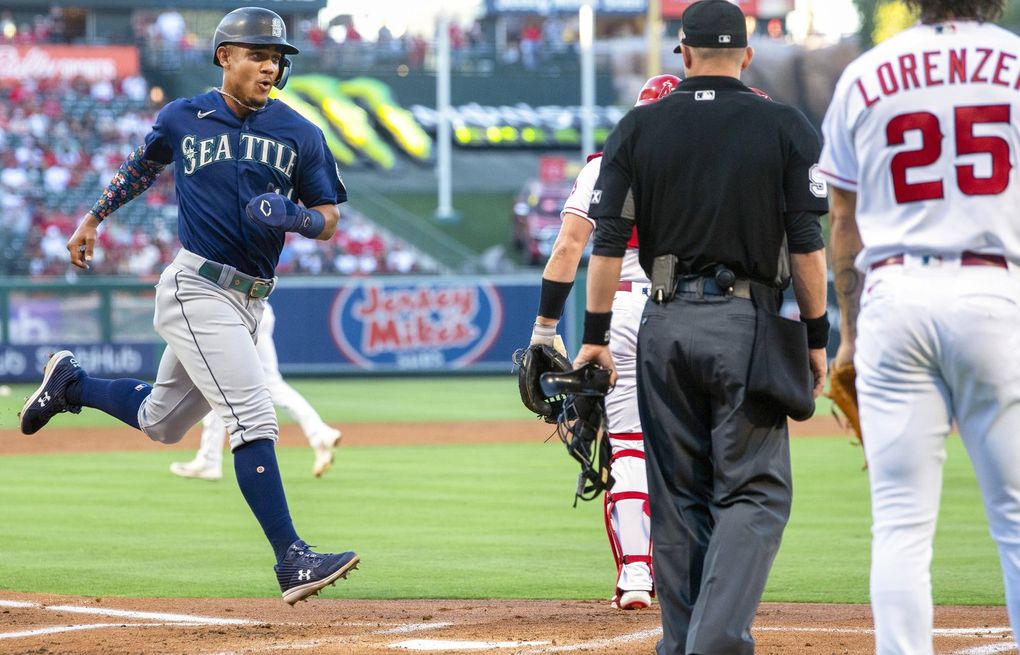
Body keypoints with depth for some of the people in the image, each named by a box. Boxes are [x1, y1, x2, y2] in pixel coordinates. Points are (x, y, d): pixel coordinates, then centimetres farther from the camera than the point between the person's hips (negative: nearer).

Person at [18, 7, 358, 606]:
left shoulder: (299, 134, 4)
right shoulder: (183, 119, 0)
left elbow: (329, 219, 5)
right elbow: (143, 165, 20)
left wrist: (294, 218, -16)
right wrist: (94, 218, 27)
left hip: (250, 302, 5)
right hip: (197, 289, -5)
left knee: (162, 424, 18)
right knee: (254, 417, -17)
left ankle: (72, 381, 44)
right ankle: (293, 560, -21)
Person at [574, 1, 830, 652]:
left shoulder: (637, 128, 6)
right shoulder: (786, 127, 1)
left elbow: (609, 241, 1)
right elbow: (807, 244, -3)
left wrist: (596, 336, 6)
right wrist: (816, 338, 4)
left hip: (665, 326, 2)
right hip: (747, 327, -2)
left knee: (677, 496, 11)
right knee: (754, 493, -1)